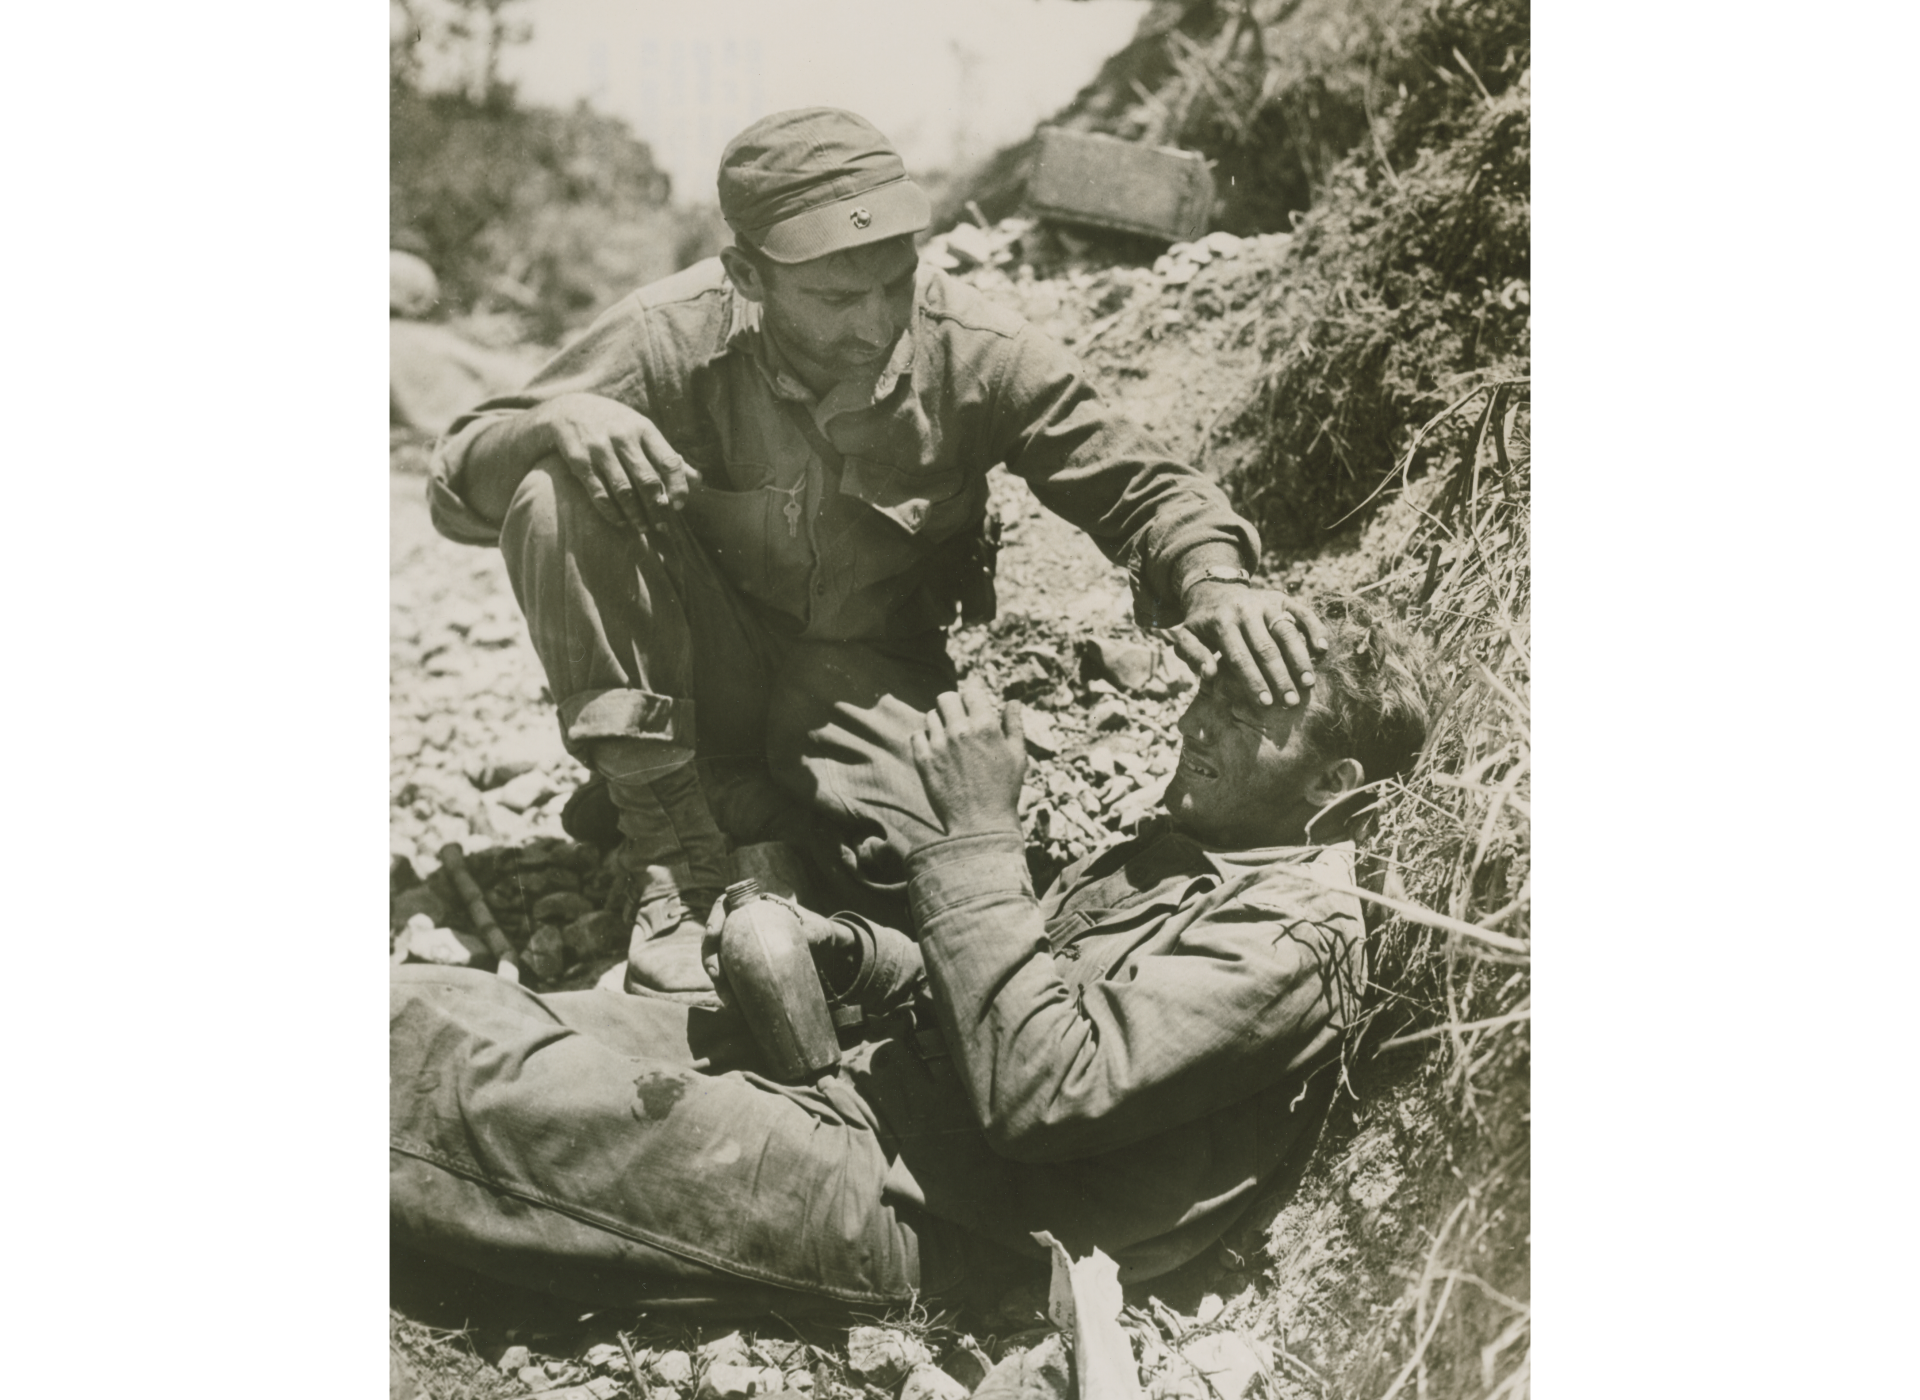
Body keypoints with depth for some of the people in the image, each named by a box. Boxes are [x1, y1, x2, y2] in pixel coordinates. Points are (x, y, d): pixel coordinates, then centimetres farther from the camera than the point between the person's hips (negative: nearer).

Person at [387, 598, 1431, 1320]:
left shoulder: (1290, 937, -15)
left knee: (488, 1091, -17)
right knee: (457, 1010, -4)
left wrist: (979, 834, -22)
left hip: (913, 1208, -8)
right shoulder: (1188, 847, 15)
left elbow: (1040, 1093, -25)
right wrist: (844, 952, 2)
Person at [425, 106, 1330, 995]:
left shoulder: (980, 352, -18)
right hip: (698, 679, 0)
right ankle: (670, 851, -18)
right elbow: (459, 486, -13)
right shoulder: (672, 339, -19)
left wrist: (1213, 583, -33)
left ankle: (750, 810, 3)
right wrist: (554, 422, -36)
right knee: (558, 495, -28)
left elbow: (1138, 488, -10)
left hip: (871, 681, 0)